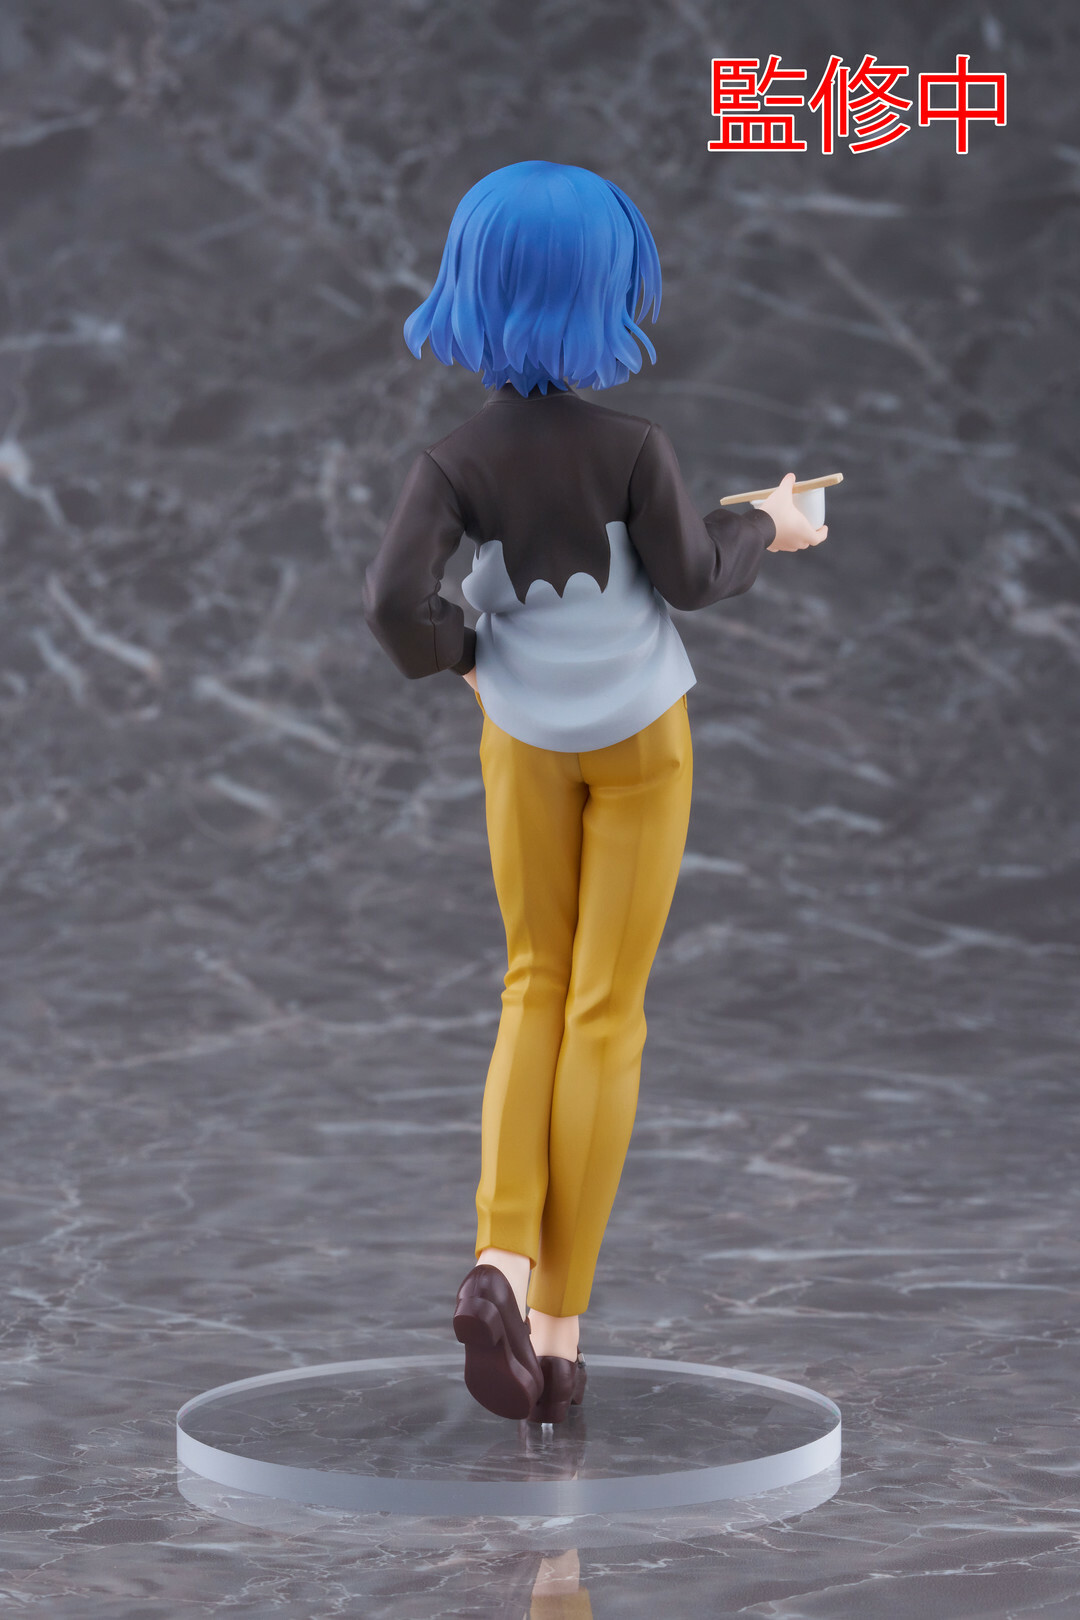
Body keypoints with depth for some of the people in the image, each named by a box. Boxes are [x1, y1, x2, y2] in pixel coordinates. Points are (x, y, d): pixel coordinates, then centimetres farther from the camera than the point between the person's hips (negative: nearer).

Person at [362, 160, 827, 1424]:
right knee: (605, 1012, 4)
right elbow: (689, 577, -8)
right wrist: (766, 530, 12)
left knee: (537, 989, 16)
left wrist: (458, 657, -2)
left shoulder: (456, 463, -16)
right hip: (640, 737, -2)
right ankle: (559, 1324, 4)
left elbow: (394, 597, -23)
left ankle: (501, 1259, -7)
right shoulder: (633, 450, -20)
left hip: (525, 739, 2)